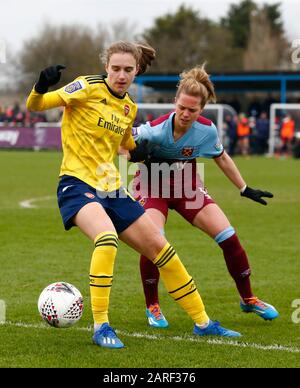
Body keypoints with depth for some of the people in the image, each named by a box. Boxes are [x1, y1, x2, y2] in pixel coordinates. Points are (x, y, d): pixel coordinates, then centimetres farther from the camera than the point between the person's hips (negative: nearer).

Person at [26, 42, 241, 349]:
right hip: (77, 185, -7)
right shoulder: (89, 88, -8)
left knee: (160, 247, 8)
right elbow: (34, 106, -15)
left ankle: (202, 322, 22)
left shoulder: (129, 108, 11)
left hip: (111, 189, 7)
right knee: (107, 236, -35)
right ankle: (100, 327, -25)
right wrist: (41, 87, -34)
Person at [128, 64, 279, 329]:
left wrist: (245, 189, 10)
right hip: (153, 186, -4)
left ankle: (248, 299, 16)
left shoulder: (207, 130, -16)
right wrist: (134, 153, -42)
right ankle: (152, 307, -4)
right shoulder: (155, 130, -28)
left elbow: (221, 158, 5)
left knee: (229, 237, -6)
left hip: (187, 187, 4)